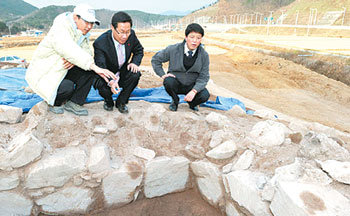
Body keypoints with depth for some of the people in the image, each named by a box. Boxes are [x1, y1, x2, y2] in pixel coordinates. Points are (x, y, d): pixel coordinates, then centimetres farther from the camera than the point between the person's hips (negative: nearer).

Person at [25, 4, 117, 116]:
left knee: (89, 71, -13)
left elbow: (87, 53, -5)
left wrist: (74, 60, -29)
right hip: (43, 75, -7)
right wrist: (95, 67, -50)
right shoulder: (60, 29, -24)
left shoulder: (82, 33, 2)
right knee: (67, 87, -33)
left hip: (62, 71, 7)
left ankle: (74, 103, -4)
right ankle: (54, 103, 2)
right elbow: (69, 51, -41)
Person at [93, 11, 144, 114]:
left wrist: (135, 62, -19)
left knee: (135, 74, -28)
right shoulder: (100, 43, -27)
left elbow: (139, 50, 3)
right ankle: (108, 101, 8)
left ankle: (121, 102, -3)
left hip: (122, 72, 3)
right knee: (104, 88, -33)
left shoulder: (131, 35, -15)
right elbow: (101, 68, -30)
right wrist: (111, 82, -50)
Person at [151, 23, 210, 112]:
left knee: (205, 95, -28)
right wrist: (163, 75, -12)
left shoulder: (204, 55, -10)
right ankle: (175, 101, 0)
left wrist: (194, 91, -24)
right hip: (175, 83, 0)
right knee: (168, 82, -34)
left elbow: (204, 77, -9)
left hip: (192, 86, 1)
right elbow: (155, 59, 0)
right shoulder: (173, 49, -13)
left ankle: (192, 103, 11)